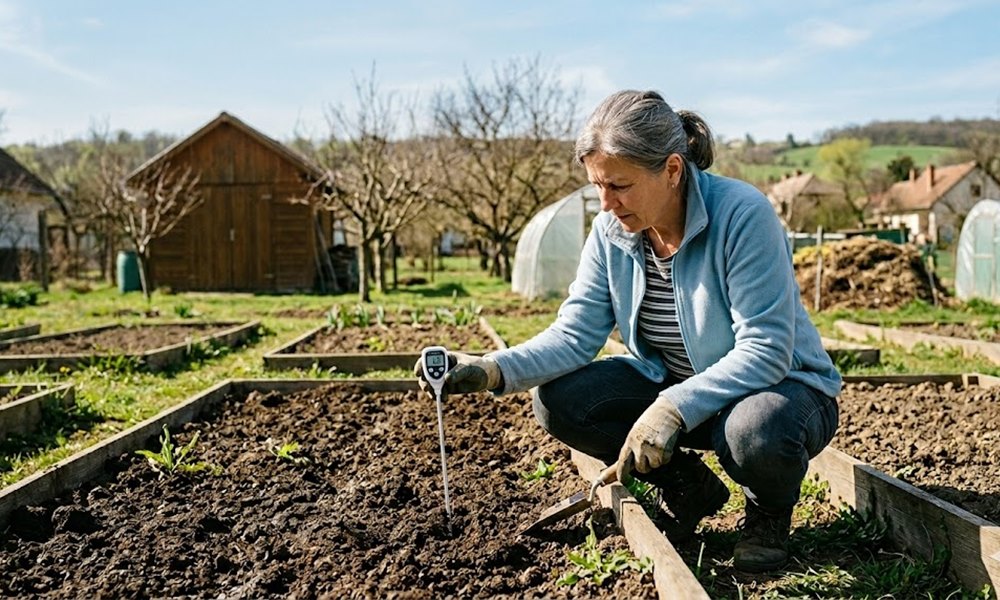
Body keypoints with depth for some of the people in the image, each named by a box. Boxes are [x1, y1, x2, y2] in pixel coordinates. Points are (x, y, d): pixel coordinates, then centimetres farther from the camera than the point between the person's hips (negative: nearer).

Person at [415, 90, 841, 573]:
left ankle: (769, 513, 0)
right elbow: (575, 334, -12)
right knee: (556, 400, -14)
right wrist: (492, 370, -28)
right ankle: (688, 488, 7)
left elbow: (765, 351, -29)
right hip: (669, 383, 5)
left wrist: (675, 409, -39)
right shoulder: (610, 230, -9)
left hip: (778, 384, -5)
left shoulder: (742, 215, -26)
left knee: (755, 432, -40)